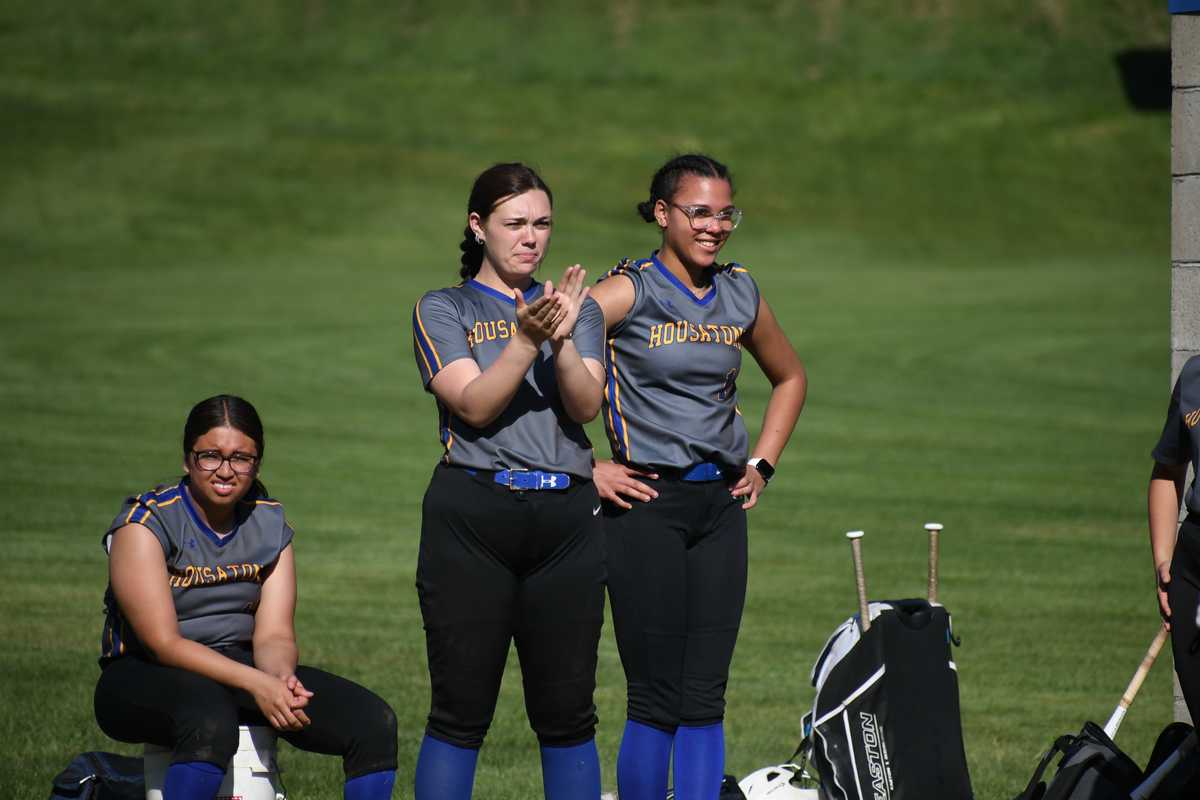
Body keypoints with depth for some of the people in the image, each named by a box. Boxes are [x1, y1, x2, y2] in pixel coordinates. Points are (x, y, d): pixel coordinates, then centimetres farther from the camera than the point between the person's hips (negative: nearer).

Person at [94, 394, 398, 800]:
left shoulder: (270, 525, 4)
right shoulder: (145, 523, -13)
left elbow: (273, 634, -2)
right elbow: (163, 642, -21)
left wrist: (281, 677, -28)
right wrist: (256, 683, -32)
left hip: (241, 668, 6)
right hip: (147, 676, -6)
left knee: (374, 722, -14)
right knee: (211, 720, -42)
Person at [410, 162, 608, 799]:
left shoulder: (580, 309, 16)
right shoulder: (443, 310, 7)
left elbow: (586, 406, 1)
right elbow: (475, 405, -8)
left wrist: (564, 339, -17)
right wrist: (527, 339, -21)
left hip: (567, 516, 3)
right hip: (471, 514, -3)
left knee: (567, 714, 3)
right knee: (460, 711, -3)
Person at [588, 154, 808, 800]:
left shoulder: (742, 296, 9)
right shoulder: (629, 292, -8)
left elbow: (789, 378, 28)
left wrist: (762, 465, 16)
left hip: (722, 507, 5)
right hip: (647, 505, -5)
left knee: (705, 698, 4)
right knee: (657, 701, -4)